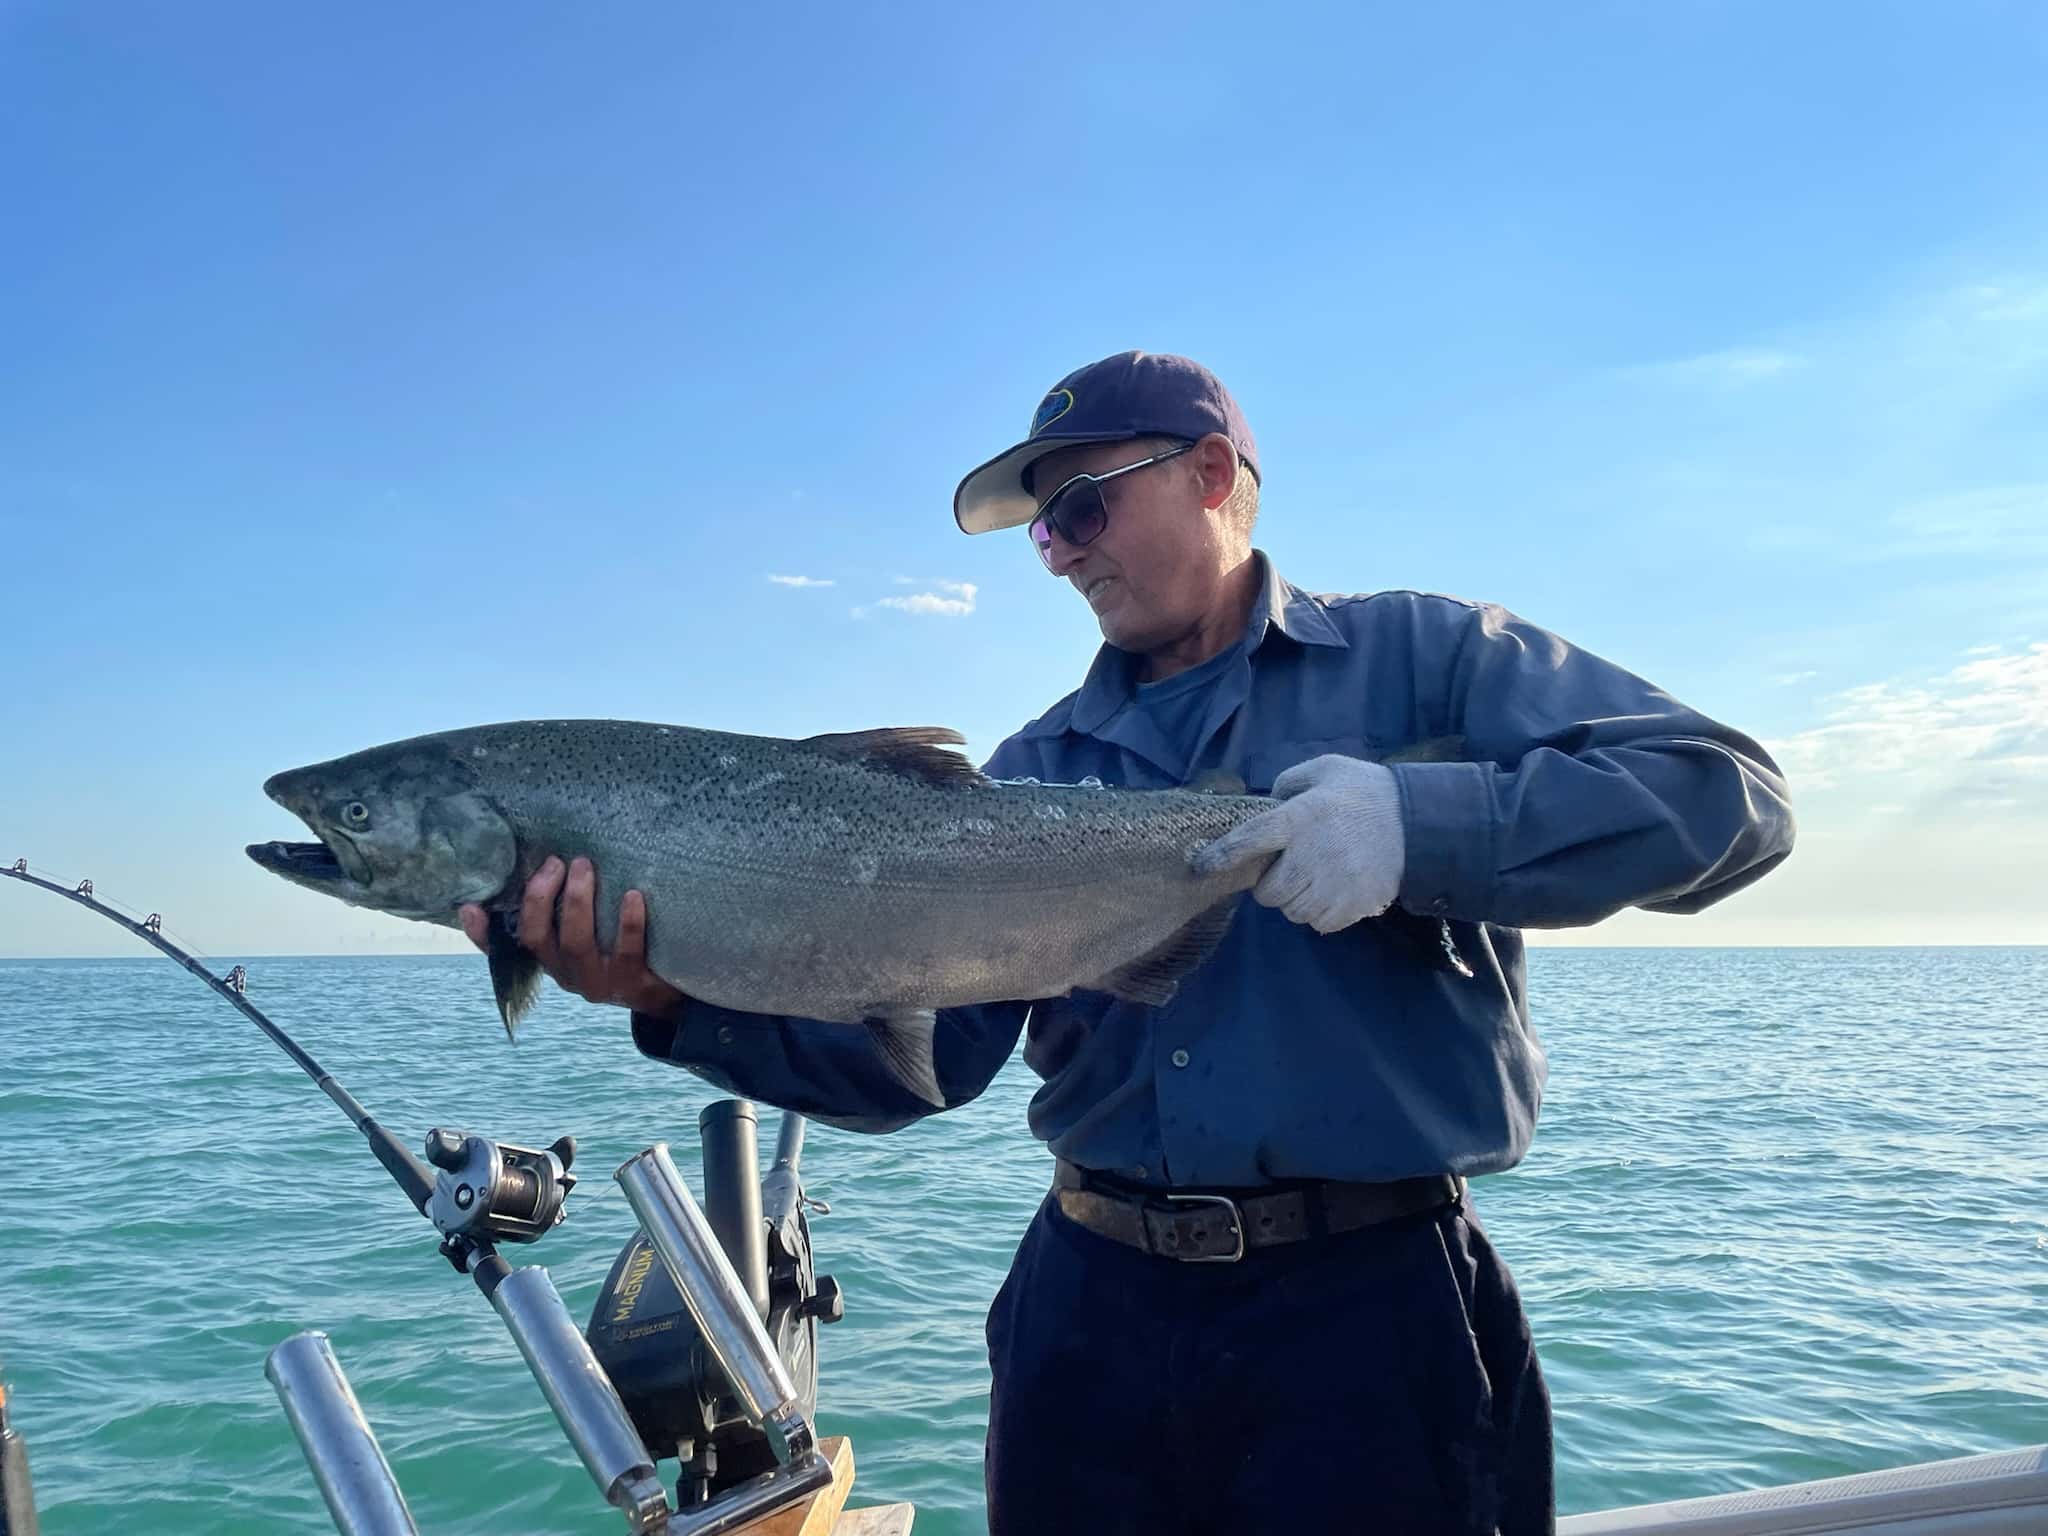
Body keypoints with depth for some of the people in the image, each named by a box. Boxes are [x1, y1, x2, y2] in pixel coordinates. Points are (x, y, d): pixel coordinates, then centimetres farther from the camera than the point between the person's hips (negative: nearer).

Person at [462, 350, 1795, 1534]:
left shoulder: (1420, 657, -1)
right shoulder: (1035, 771, 8)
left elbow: (1730, 796, -12)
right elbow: (910, 1054, 1)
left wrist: (1421, 822, -26)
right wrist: (677, 993, -15)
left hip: (1363, 1307, -3)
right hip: (1093, 1306, 4)